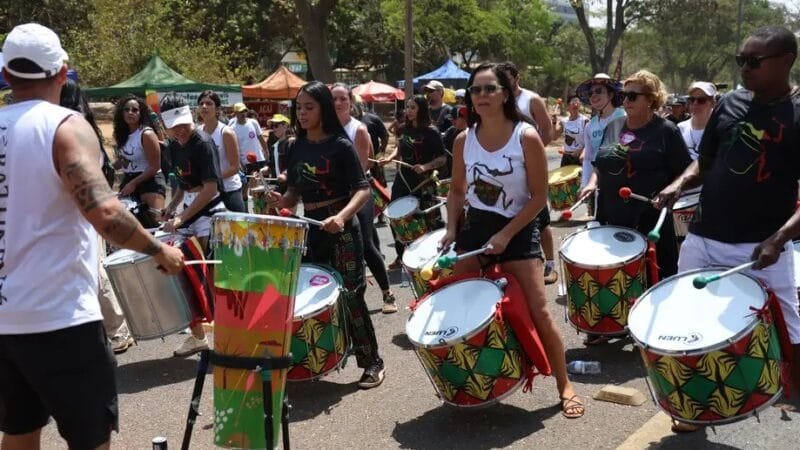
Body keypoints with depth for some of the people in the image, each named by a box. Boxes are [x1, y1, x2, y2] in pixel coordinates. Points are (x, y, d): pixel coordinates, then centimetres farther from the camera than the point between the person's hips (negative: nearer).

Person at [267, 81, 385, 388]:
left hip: (340, 228, -6)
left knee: (349, 296, -4)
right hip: (310, 227, 6)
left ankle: (372, 363, 8)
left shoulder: (340, 145, -9)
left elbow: (363, 190, -14)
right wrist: (281, 202, -5)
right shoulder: (297, 147, 9)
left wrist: (342, 216, -30)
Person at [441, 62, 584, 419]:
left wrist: (506, 234, -18)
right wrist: (451, 228, -2)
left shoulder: (527, 138, -14)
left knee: (538, 311, -6)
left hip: (518, 231, -4)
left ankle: (565, 386, 12)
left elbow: (539, 197, -12)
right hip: (475, 227, 5)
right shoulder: (464, 140, -1)